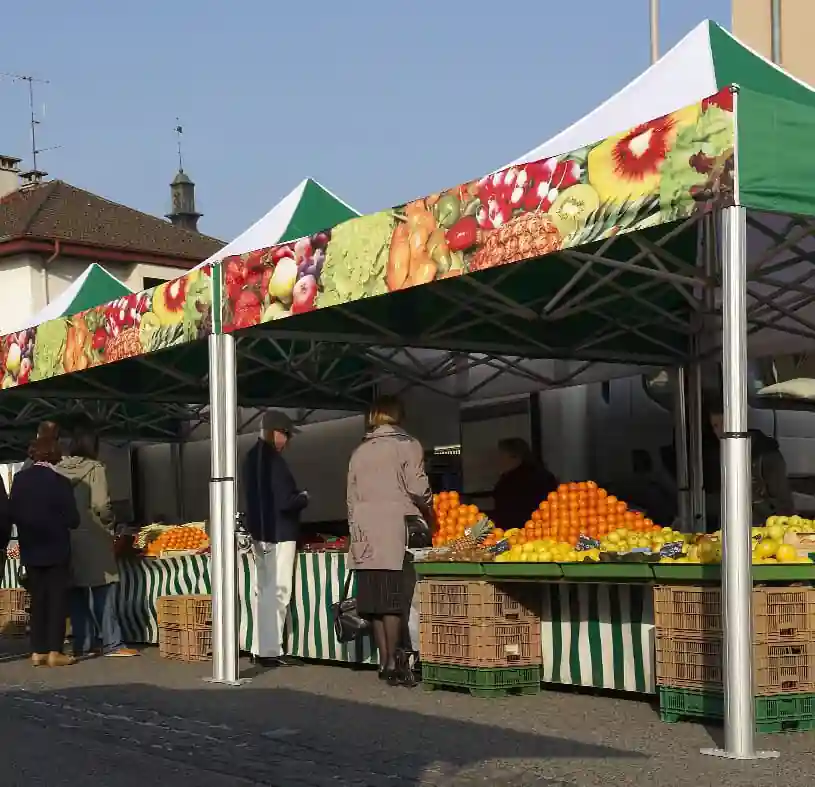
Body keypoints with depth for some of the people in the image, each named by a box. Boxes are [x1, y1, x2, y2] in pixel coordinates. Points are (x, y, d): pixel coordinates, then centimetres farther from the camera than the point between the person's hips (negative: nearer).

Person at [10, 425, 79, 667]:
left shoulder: (19, 479, -3)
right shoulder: (60, 482, -14)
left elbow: (12, 514, 3)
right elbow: (72, 520, -12)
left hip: (30, 550, 4)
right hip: (55, 550, -4)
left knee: (37, 599, 11)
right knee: (57, 599, 2)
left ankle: (37, 651, 10)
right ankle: (54, 652, 0)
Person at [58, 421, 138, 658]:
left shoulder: (59, 469, 3)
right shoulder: (94, 469, -10)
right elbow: (100, 505, -16)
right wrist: (109, 522, 3)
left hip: (68, 538, 5)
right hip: (93, 538, -5)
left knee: (77, 593, 9)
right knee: (103, 591, 0)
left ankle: (81, 644, 12)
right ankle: (111, 643, -2)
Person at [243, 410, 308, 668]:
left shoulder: (252, 457, 11)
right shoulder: (273, 460, -18)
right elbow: (284, 502, -22)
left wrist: (294, 496, 13)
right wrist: (303, 498, -3)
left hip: (260, 533, 9)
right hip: (279, 534, -9)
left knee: (264, 590, 13)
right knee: (278, 592, -6)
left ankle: (262, 648, 17)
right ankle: (272, 651, -5)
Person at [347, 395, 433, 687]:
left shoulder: (359, 451, 16)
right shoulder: (407, 445, 0)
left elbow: (352, 498, 16)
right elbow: (417, 488, -9)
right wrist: (429, 511, 9)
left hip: (366, 535, 5)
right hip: (397, 533, -5)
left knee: (377, 601, 5)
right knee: (395, 600, -6)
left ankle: (385, 661, 8)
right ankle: (393, 662, -9)